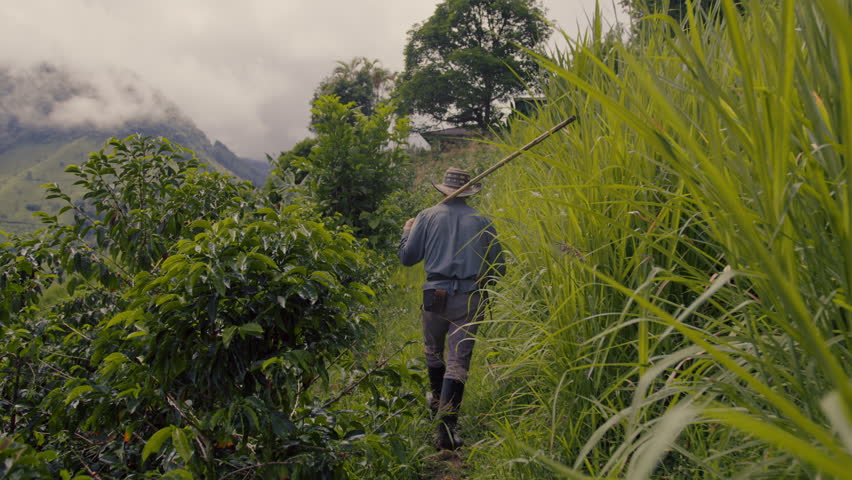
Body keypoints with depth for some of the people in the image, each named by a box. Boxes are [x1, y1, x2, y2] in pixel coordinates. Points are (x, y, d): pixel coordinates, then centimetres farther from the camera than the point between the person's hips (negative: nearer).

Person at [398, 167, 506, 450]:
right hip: (470, 299, 0)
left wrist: (407, 232, 25)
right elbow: (498, 269, 8)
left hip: (436, 296, 0)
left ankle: (438, 398, 45)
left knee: (433, 351, 24)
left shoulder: (427, 217, 2)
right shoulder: (482, 222, 5)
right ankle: (446, 426, -9)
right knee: (458, 361, -1)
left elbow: (407, 258, 6)